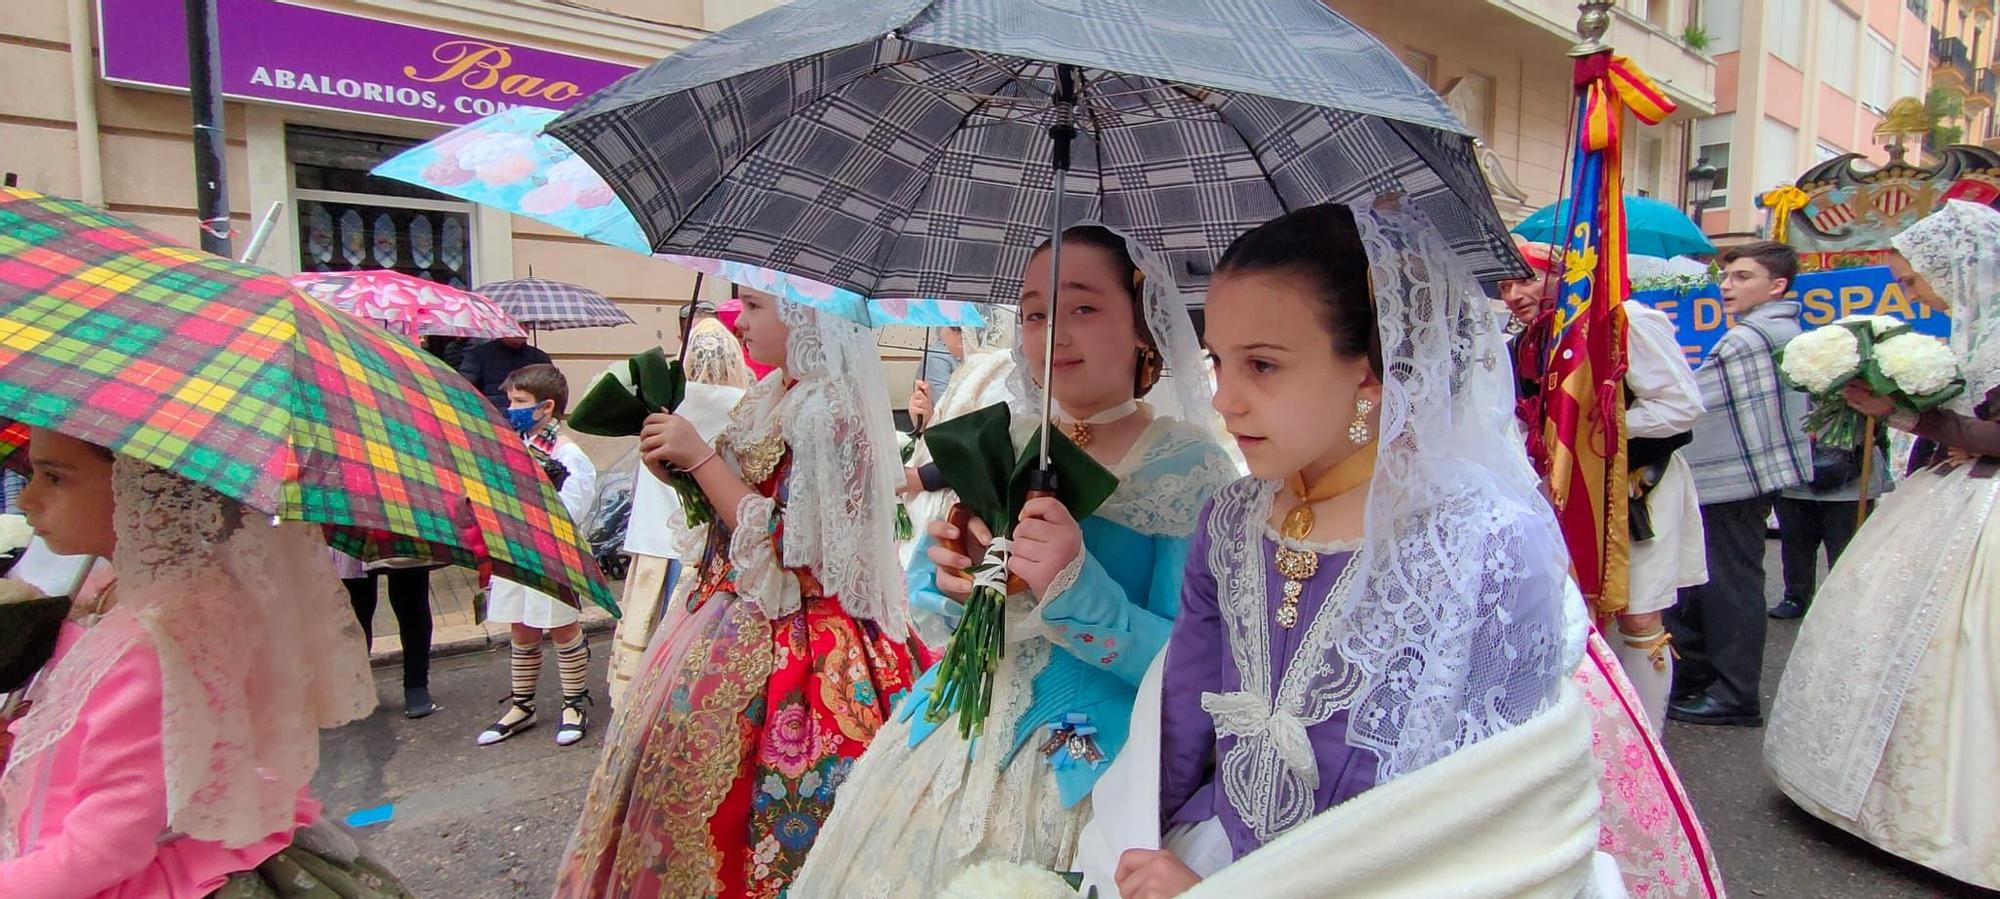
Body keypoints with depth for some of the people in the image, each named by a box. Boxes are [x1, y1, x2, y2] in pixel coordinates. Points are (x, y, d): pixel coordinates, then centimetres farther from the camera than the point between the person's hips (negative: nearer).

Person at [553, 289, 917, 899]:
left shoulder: (829, 411, -19)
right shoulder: (768, 397, 9)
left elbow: (786, 545, -23)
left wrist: (700, 457, -19)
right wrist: (678, 469, 1)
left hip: (779, 649, -9)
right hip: (732, 626, 9)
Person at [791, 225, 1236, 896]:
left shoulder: (1191, 463, -11)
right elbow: (920, 586, 8)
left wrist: (1080, 588, -30)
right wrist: (948, 582, -15)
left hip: (1084, 763, -5)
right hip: (954, 728, 5)